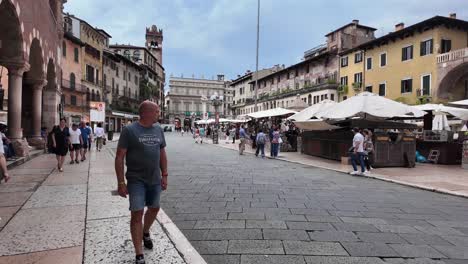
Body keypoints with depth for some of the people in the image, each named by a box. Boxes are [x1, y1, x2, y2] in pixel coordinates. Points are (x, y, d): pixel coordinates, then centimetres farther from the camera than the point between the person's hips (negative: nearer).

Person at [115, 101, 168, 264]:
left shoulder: (158, 130, 5)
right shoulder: (129, 130, -11)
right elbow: (119, 157, -10)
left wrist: (164, 175, 9)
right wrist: (121, 182, -13)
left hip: (155, 179, 5)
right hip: (136, 180, -5)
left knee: (154, 208, 17)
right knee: (137, 214, -3)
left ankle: (145, 232, 46)